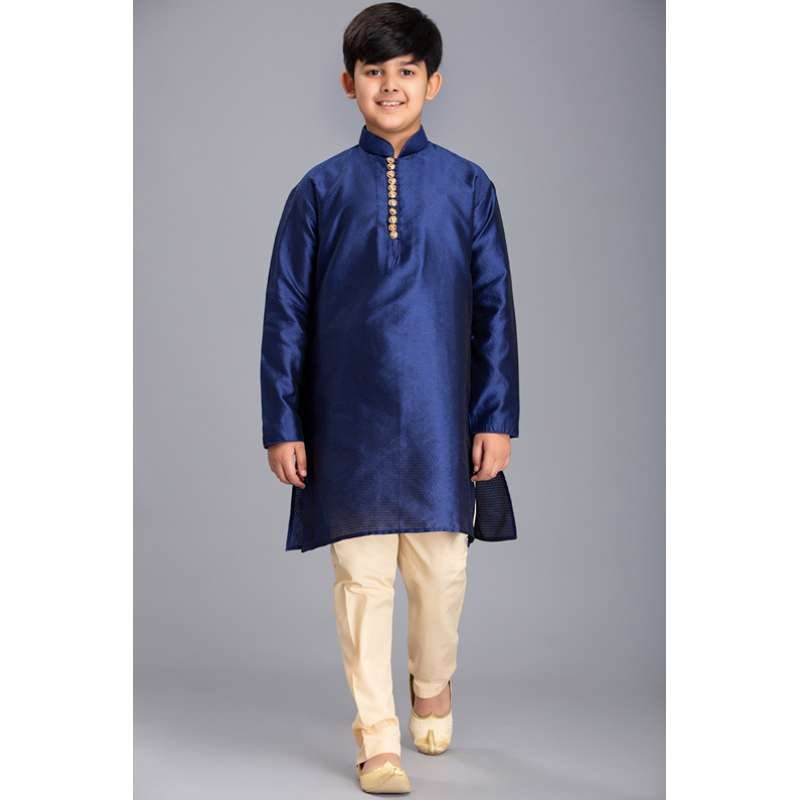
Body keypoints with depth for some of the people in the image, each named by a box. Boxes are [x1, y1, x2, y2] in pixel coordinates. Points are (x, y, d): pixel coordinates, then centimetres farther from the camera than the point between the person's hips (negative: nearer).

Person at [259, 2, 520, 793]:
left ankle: (432, 686, 38)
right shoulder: (320, 190, 1)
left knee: (441, 571, 9)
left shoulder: (467, 187, 2)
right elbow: (286, 313, 3)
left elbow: (495, 307, 4)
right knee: (362, 579, 1)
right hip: (348, 420, -1)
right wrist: (282, 425, 0)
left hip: (438, 416, 1)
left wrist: (497, 418, 1)